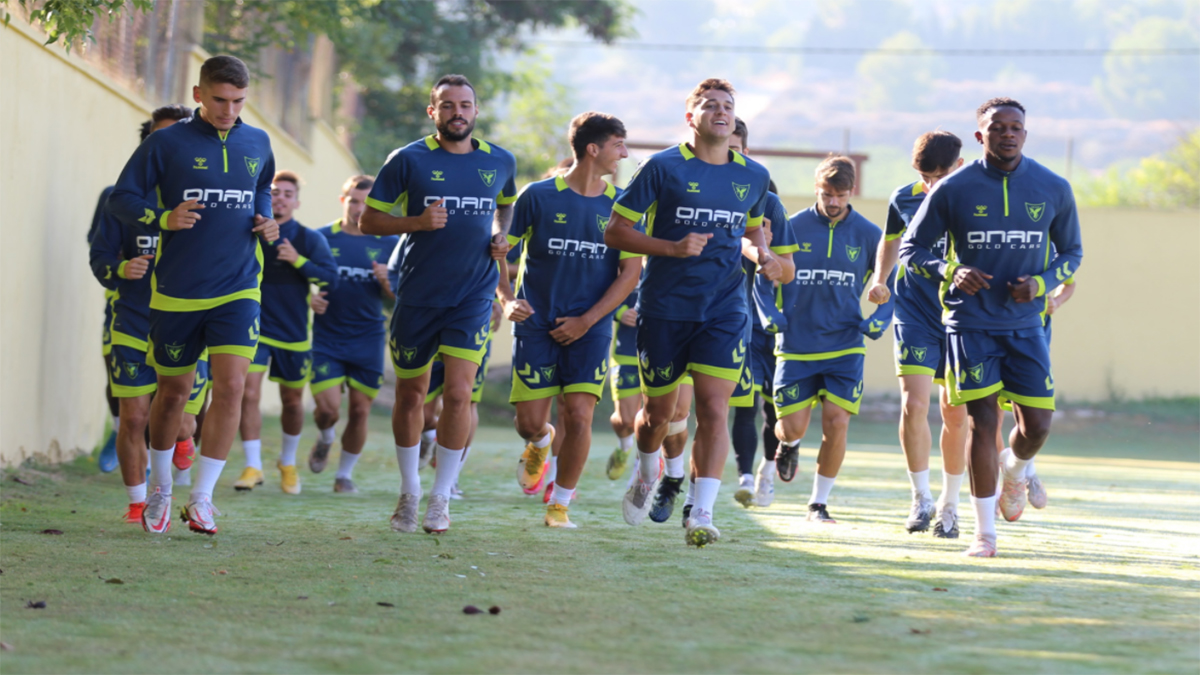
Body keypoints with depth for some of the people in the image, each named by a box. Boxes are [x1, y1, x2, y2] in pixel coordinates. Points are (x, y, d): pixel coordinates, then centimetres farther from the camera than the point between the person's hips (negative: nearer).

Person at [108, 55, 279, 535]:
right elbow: (122, 199, -2)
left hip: (237, 289, 2)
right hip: (177, 291, -2)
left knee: (231, 386, -13)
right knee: (173, 391, 10)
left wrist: (265, 220, 6)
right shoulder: (167, 144, -5)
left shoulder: (257, 144, 7)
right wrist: (164, 218, -18)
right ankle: (160, 490, 31)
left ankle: (201, 498, -5)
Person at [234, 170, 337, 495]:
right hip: (255, 328, -1)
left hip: (294, 332, 1)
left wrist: (298, 260, -23)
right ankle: (253, 465, -9)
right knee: (249, 393, -15)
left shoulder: (309, 239, -2)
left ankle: (288, 462, 33)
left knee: (292, 401, 12)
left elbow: (331, 279, -10)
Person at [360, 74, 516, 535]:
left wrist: (499, 236, 5)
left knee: (458, 393, -12)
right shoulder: (409, 160, -4)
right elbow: (369, 221, -2)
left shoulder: (500, 162, 5)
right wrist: (418, 222, -17)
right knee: (410, 394, 9)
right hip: (417, 296, 0)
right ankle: (409, 492, 26)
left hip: (473, 296, 0)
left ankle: (441, 498, -1)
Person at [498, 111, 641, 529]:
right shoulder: (538, 196, -2)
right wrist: (507, 300, -13)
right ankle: (540, 443, 37)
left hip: (590, 327, 1)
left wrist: (585, 321, -6)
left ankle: (560, 504, 5)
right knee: (529, 423, -2)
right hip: (536, 323, -1)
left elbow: (630, 272, 1)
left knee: (578, 416, -13)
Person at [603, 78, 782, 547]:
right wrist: (672, 248, -17)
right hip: (664, 309, -2)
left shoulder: (754, 177, 7)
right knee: (658, 411, 10)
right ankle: (647, 476, 43)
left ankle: (701, 514, -14)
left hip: (724, 310, 2)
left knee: (713, 409, -13)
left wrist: (763, 255, 4)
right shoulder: (663, 167, -6)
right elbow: (615, 231, -5)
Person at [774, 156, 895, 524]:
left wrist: (881, 318, -4)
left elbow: (891, 282, 11)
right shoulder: (793, 228, -2)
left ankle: (819, 502, 8)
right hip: (796, 345, 0)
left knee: (836, 423, -9)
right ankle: (789, 444, 37)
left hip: (845, 345, 0)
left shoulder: (868, 234, 0)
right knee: (793, 426, -3)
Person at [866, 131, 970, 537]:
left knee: (955, 415, 4)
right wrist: (880, 279, 5)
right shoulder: (903, 199, -2)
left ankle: (949, 504, 21)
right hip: (914, 316, 0)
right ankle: (921, 498, 0)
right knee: (914, 404, -14)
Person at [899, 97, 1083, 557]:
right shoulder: (954, 190, -5)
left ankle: (1013, 470, 36)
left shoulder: (1053, 190, 1)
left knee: (1037, 426, -2)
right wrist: (950, 271, -17)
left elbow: (1071, 252, 12)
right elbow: (911, 248, 3)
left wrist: (1042, 282, -8)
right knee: (983, 422, -7)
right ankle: (984, 533, 4)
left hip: (1025, 324, 2)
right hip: (971, 324, -2)